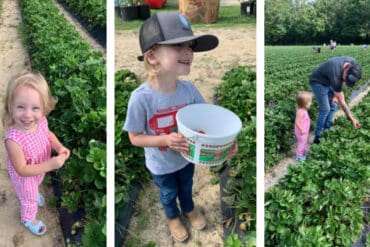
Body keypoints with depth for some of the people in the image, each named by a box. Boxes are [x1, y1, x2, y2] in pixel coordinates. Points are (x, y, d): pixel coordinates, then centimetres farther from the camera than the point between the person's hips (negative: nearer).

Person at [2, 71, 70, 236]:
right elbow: (22, 170, -33)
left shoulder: (41, 121, -28)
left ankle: (34, 193, 73)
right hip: (24, 178, -4)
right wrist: (50, 165, -40)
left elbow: (48, 134, -3)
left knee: (35, 187, 39)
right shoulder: (13, 140, -44)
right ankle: (28, 219, 58)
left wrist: (59, 147, -21)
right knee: (29, 200, 26)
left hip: (39, 170, 5)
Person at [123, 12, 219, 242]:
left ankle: (189, 208, 65)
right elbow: (135, 138, -21)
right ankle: (173, 217, 61)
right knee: (169, 194, 27)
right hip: (162, 165, -3)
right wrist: (165, 140, -35)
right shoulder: (141, 97, -33)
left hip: (187, 157, 3)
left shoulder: (189, 88, -22)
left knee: (186, 187, 32)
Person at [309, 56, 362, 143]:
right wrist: (351, 119, -22)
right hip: (318, 83, -8)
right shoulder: (335, 76, -39)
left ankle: (326, 129, 22)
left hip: (328, 82, 8)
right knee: (325, 110, -11)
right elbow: (342, 102, -29)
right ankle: (317, 136, 0)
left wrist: (336, 94, -7)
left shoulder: (353, 63, -20)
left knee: (333, 106, 9)